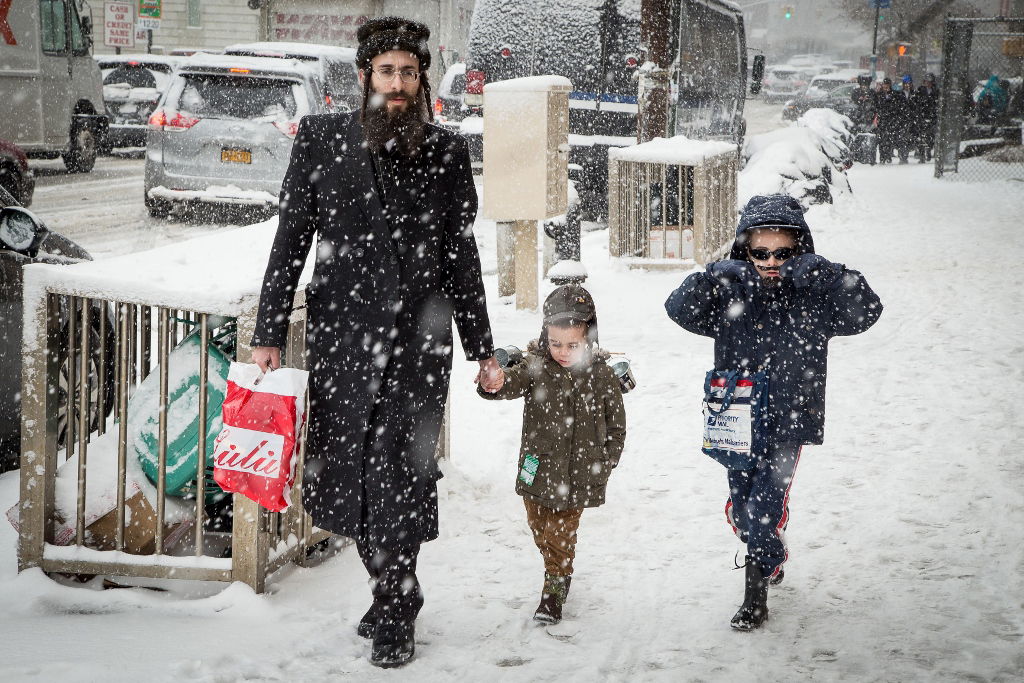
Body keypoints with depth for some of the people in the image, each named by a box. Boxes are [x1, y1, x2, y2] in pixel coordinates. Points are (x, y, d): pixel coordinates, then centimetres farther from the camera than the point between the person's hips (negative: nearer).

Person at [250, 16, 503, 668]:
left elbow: (461, 255, 13)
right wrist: (269, 334, 2)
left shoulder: (447, 152, 7)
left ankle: (394, 613, 10)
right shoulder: (322, 138, 5)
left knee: (399, 475, -5)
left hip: (419, 337, -1)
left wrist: (482, 349, 14)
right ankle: (396, 596, 24)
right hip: (342, 333, 1)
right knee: (347, 471, 5)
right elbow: (292, 240, 6)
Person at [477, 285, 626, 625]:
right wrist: (495, 383, -49)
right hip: (538, 470, 3)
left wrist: (602, 467, -1)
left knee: (560, 532, -1)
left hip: (577, 475, -2)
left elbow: (616, 427, 2)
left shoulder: (601, 376, -7)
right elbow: (512, 382, -25)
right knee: (540, 529, 16)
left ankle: (555, 590, 15)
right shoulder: (536, 367, -7)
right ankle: (560, 573, 41)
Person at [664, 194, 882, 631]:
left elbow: (866, 312, -18)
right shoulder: (730, 294, 0)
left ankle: (756, 594, 10)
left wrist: (826, 274, -30)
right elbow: (680, 309, -11)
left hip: (788, 424, -3)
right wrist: (711, 278, -27)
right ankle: (774, 558, 45)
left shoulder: (813, 298, -5)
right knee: (740, 509, 14)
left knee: (763, 507, -10)